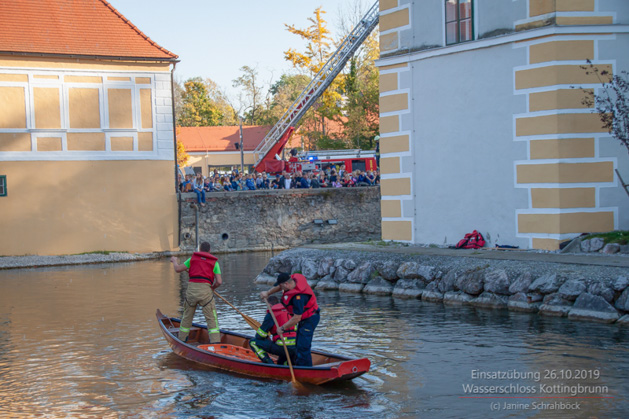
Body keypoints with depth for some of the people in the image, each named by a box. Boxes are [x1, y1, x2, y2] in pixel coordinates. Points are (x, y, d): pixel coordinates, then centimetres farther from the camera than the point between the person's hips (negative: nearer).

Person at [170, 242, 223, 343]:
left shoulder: (193, 258, 14)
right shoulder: (214, 262, 11)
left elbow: (178, 269, 15)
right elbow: (219, 282, 2)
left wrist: (175, 261, 36)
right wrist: (212, 288, 23)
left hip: (191, 288, 2)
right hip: (205, 290, -2)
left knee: (187, 316, 19)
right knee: (211, 318, -1)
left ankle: (181, 339, 29)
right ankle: (215, 341, -11)